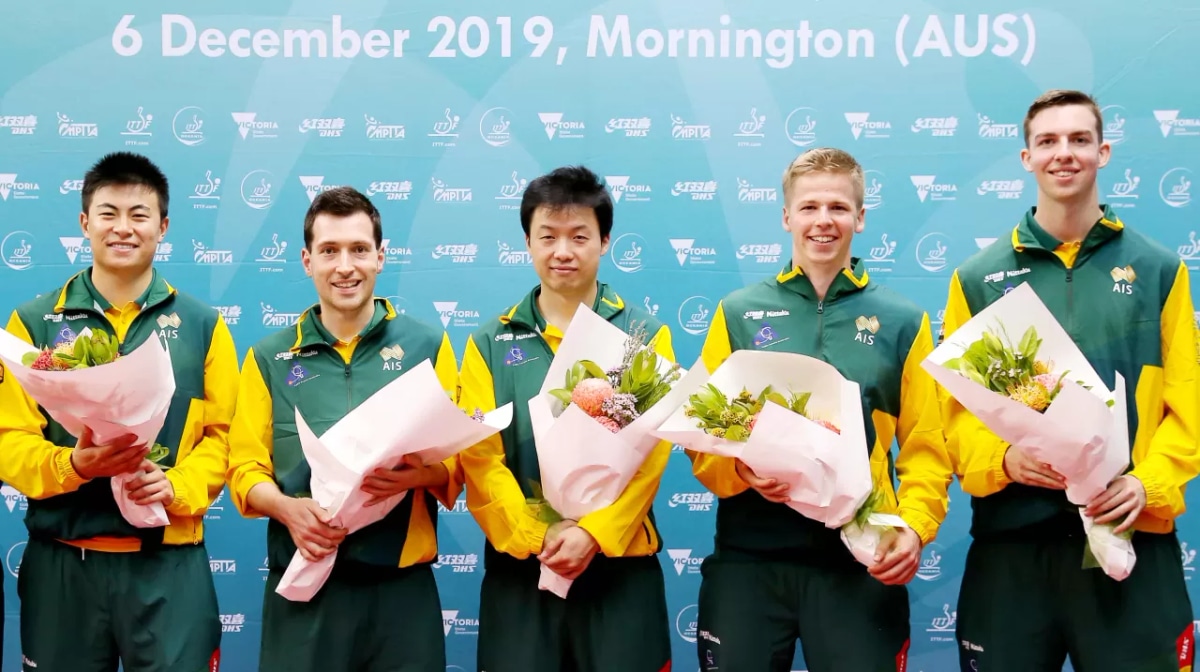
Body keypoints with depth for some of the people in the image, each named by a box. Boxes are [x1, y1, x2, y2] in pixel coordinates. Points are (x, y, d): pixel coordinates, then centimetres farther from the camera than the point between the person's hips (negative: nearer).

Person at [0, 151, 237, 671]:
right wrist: (74, 463, -18)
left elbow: (224, 434, 3)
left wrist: (177, 487, -15)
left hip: (170, 562, 0)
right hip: (61, 561, 1)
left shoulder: (202, 325, 6)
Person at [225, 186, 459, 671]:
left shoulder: (427, 346, 5)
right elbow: (246, 469, 6)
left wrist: (424, 474, -18)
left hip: (402, 585, 0)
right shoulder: (269, 357, 9)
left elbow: (461, 460, 4)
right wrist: (288, 508, -15)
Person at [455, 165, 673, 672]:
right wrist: (534, 537, -13)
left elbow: (650, 450, -5)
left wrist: (593, 533, -15)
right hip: (519, 565, 1)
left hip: (620, 563, -1)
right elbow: (478, 457, -1)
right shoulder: (490, 343, 7)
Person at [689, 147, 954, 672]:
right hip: (749, 553, 0)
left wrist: (915, 526, -11)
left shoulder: (902, 321, 7)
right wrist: (741, 470, -15)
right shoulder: (739, 313, 6)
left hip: (861, 558, 0)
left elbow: (926, 445, 4)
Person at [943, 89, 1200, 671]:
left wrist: (1149, 483, -13)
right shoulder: (978, 278, 8)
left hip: (1132, 537, 0)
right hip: (1010, 538, 0)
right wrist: (1003, 459, -15)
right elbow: (954, 406, 4)